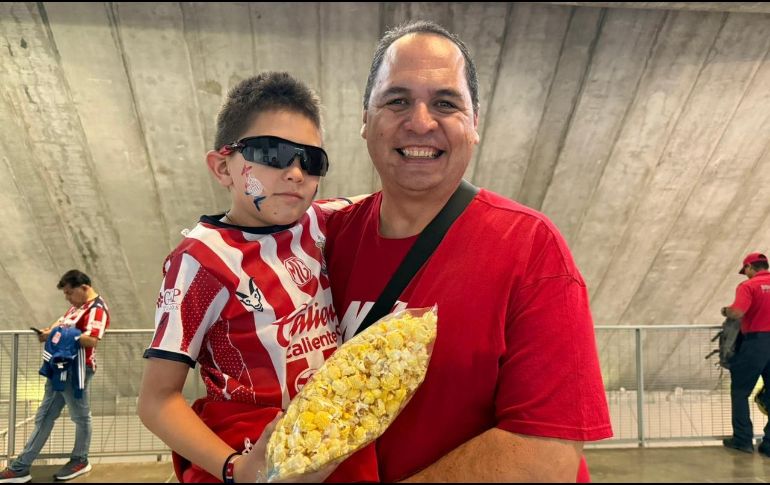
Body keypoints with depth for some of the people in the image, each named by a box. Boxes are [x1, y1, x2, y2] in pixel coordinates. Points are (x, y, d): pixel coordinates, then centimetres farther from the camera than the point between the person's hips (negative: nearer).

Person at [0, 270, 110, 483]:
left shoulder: (97, 308, -16)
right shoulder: (77, 306, 16)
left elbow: (91, 340, -28)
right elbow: (61, 323, 22)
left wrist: (61, 334, -23)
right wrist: (49, 331, 0)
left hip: (76, 370, -11)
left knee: (80, 417, 7)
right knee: (44, 417, 14)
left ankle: (80, 461, 25)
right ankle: (20, 467, 21)